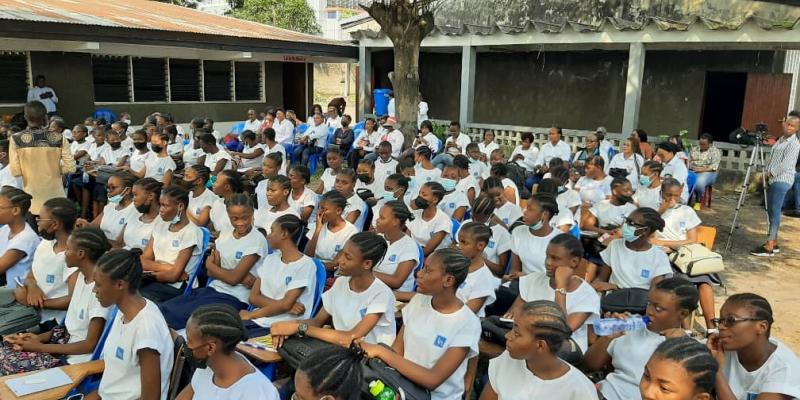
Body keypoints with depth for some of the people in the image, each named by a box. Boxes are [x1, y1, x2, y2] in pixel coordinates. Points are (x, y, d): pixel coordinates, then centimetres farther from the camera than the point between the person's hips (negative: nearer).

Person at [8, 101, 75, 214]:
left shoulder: (16, 139, -7)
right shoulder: (59, 138, -7)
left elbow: (15, 171, -8)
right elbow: (70, 168, -9)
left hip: (32, 200, 0)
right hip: (56, 197, 0)